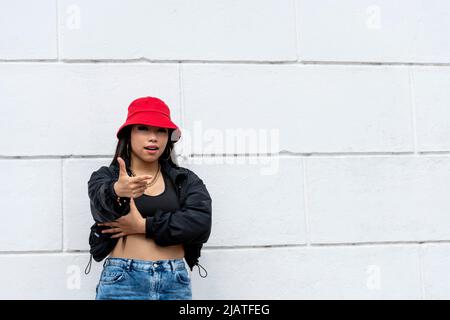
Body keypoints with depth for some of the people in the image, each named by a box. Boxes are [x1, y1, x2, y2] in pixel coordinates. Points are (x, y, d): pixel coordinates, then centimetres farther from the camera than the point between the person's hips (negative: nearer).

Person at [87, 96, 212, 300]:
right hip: (121, 282, -1)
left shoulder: (185, 180, 10)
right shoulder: (106, 177, 6)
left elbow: (201, 222, -7)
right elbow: (101, 206, -15)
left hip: (175, 283, 1)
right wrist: (117, 192, -37)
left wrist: (144, 226, -11)